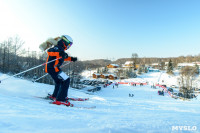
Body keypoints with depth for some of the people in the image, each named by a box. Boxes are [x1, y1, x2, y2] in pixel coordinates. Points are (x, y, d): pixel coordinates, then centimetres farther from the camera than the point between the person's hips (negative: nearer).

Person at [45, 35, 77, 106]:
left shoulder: (60, 49, 17)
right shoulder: (58, 48, -13)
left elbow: (63, 57, 35)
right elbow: (49, 51, -32)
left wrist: (71, 58, 30)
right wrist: (59, 53, -45)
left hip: (52, 68, 11)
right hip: (53, 68, -11)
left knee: (59, 81, 28)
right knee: (66, 80, -14)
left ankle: (55, 95, 47)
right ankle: (60, 99, -16)